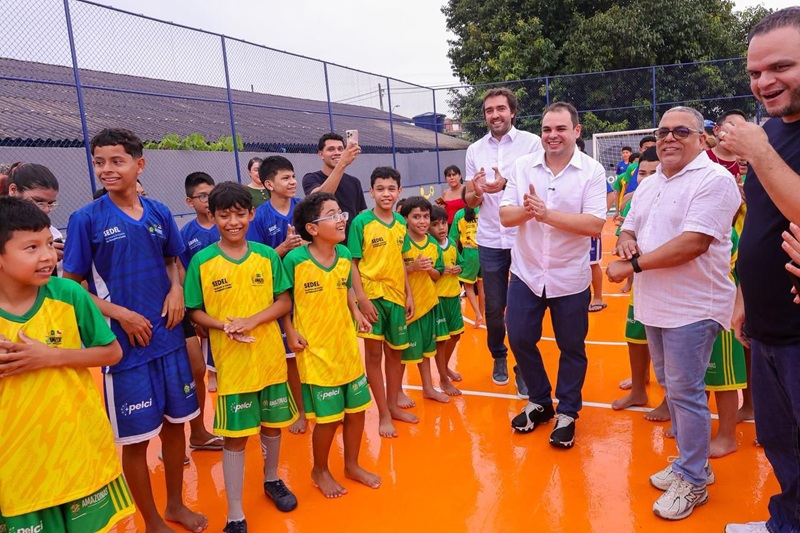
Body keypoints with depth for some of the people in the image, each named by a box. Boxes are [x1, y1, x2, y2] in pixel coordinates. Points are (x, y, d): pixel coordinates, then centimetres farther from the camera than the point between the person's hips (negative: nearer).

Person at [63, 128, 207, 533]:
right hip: (125, 344, -4)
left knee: (176, 422, 15)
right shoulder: (86, 219, -8)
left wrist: (176, 289, -4)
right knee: (136, 438, 6)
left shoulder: (159, 213, 3)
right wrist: (119, 313, -16)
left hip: (169, 338, 4)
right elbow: (72, 286, -5)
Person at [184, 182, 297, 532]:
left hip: (271, 357, 2)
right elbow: (195, 312, -1)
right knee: (235, 434, 4)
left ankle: (272, 479, 43)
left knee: (273, 423, 17)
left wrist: (253, 320, -17)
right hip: (231, 362, -2)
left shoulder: (267, 256, -2)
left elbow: (284, 302, 0)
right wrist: (225, 326, -20)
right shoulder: (201, 261, -6)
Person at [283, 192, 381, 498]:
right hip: (316, 351, -5)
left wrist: (356, 312, 1)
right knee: (328, 418, 4)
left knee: (357, 410, 14)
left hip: (347, 346, 6)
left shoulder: (345, 255, -1)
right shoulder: (295, 260, -17)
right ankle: (320, 471, 32)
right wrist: (291, 332, -13)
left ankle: (352, 465, 38)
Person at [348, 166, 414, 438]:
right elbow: (353, 263, -8)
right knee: (374, 353, 3)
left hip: (397, 295, 5)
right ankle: (383, 413, 16)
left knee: (395, 352, 14)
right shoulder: (361, 222, -9)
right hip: (372, 295, -5)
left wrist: (409, 294, 8)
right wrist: (361, 298, -15)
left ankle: (393, 405, 31)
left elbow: (400, 261, 12)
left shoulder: (401, 223, 5)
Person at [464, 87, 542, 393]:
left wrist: (505, 186, -26)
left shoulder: (532, 142, -4)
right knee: (494, 307, 11)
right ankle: (498, 357, 34)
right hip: (490, 241, 3)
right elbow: (470, 201, 8)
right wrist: (476, 193, -16)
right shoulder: (474, 150, 7)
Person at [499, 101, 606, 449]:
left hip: (570, 277, -2)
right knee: (520, 339, 10)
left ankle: (567, 413, 30)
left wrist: (546, 213, -27)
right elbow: (505, 216, -4)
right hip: (526, 272, 3)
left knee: (572, 348, 10)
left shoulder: (592, 171, -8)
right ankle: (539, 402, 33)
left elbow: (595, 224, -19)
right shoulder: (523, 166, -1)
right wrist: (525, 210, -25)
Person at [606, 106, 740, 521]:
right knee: (670, 386, 17)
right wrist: (625, 242, -7)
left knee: (684, 392, -1)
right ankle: (690, 463, 34)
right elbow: (629, 228, 17)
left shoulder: (714, 180, -13)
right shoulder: (649, 185, 13)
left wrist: (633, 265, -20)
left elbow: (693, 243, -24)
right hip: (655, 304, 8)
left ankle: (693, 482, 17)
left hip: (692, 308, -8)